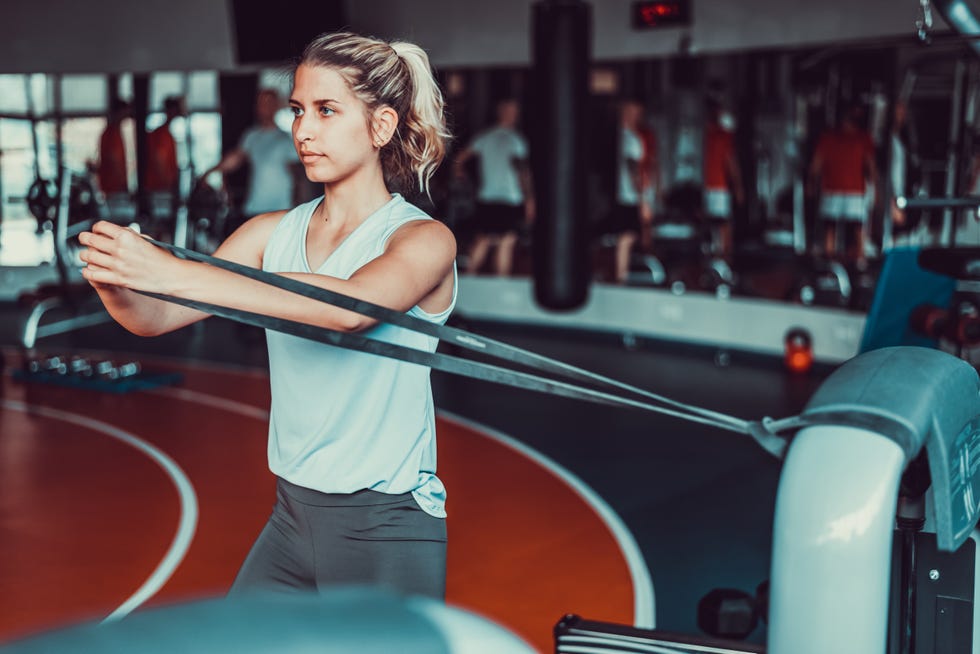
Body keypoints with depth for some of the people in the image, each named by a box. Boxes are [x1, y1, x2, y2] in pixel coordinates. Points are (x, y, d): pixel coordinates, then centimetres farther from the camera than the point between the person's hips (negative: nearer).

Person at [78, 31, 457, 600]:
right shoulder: (273, 233, 6)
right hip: (292, 519, 5)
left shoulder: (424, 239, -11)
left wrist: (172, 272, -36)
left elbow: (353, 305, -32)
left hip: (387, 536, -5)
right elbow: (157, 318, -3)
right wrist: (114, 283, -27)